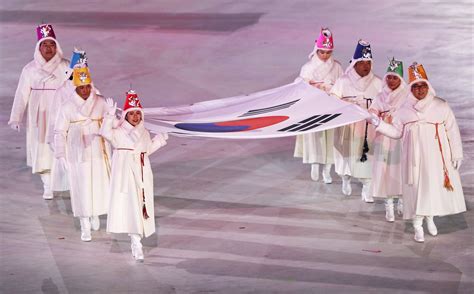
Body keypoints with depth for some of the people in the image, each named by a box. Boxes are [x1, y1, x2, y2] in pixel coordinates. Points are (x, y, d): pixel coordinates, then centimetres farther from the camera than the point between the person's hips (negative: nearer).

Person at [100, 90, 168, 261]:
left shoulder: (144, 133, 12)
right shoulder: (118, 132, -5)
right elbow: (106, 133, -26)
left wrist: (159, 141, 21)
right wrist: (110, 116, -34)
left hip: (142, 173, 6)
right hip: (126, 173, -5)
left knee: (142, 205, 7)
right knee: (130, 206, -11)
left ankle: (136, 238, 22)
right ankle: (136, 243, -12)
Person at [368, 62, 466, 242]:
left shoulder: (441, 106, -1)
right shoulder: (405, 110, 4)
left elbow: (452, 131, 0)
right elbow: (396, 132, 9)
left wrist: (457, 154, -2)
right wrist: (378, 123, -3)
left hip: (437, 158, 0)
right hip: (415, 158, 1)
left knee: (436, 187, 6)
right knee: (416, 189, 1)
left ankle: (430, 217, 32)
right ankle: (418, 226, 13)